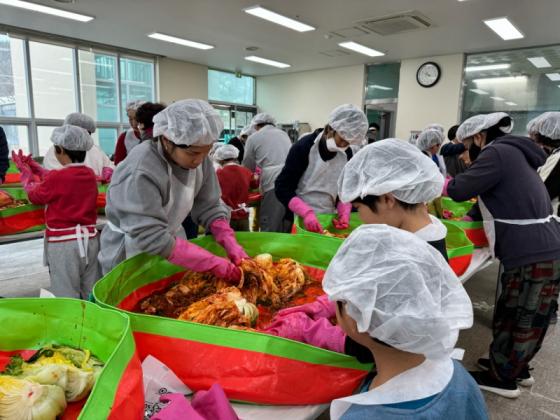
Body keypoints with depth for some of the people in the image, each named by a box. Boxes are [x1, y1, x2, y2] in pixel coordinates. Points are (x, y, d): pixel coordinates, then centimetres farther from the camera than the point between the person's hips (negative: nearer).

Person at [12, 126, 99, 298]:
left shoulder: (57, 177, -17)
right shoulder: (89, 174, 1)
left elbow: (34, 195, 2)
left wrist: (25, 171, 17)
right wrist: (34, 166, 25)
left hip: (63, 243, -6)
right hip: (89, 239, 6)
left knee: (67, 297, 5)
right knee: (92, 296, 15)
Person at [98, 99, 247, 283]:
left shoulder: (199, 160, -12)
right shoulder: (141, 172, -32)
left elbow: (210, 208, -5)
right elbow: (150, 238, -34)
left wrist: (231, 244, -21)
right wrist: (213, 263, -35)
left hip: (170, 242, 6)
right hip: (131, 256, -5)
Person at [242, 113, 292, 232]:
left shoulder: (253, 138, 11)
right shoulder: (283, 134, 25)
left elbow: (248, 168, 19)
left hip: (274, 186, -5)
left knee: (269, 231, 0)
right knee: (287, 229, 12)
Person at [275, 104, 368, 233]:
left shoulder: (347, 154, -1)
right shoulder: (303, 147, -16)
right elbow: (282, 188, -17)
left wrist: (345, 212, -12)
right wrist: (307, 212, -29)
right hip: (300, 218, -4)